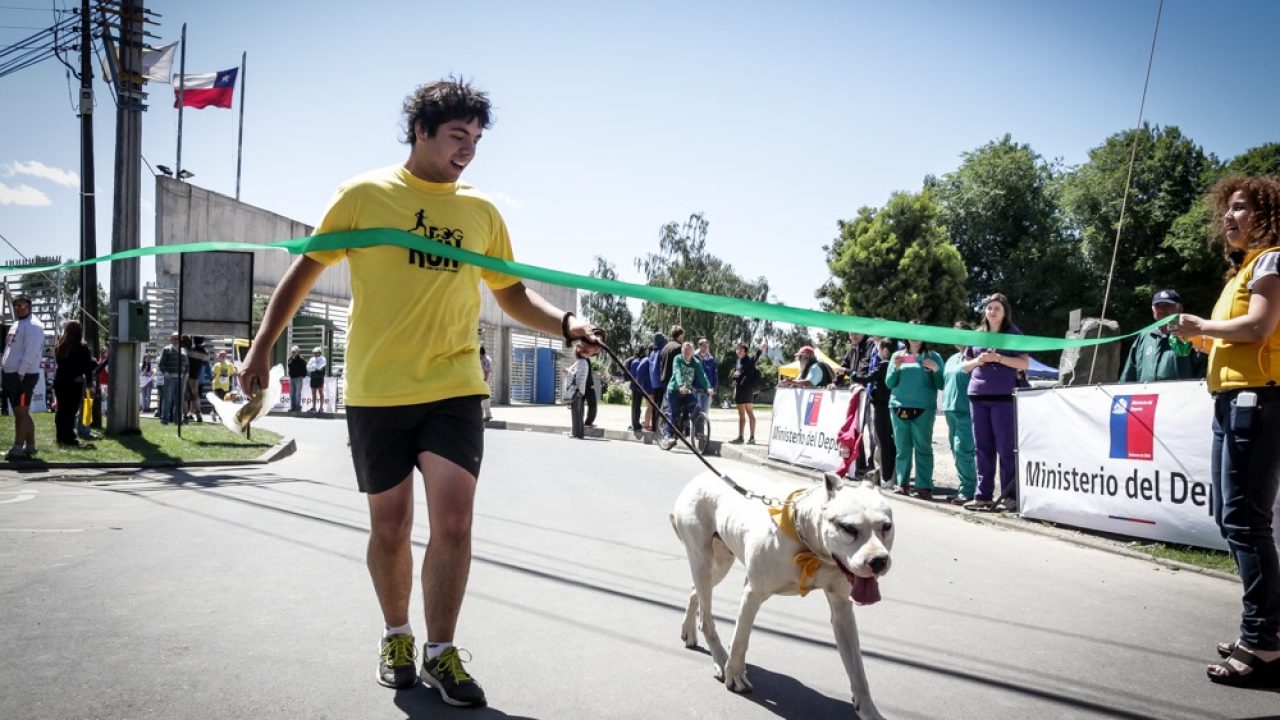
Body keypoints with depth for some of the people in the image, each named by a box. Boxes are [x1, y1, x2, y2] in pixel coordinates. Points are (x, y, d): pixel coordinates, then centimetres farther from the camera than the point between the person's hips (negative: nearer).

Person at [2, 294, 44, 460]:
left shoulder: (33, 326, -11)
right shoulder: (16, 325, 20)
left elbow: (31, 353, -20)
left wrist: (21, 373, -21)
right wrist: (7, 374, 16)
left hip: (23, 376, -10)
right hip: (11, 374, 10)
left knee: (22, 412, -8)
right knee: (19, 413, 11)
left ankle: (18, 448, -8)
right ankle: (30, 446, 17)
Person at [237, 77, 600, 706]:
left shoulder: (481, 211, 7)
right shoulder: (365, 194, 0)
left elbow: (511, 294, 13)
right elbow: (306, 269, 6)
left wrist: (564, 325, -4)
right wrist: (263, 346, 3)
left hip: (453, 388, 1)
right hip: (376, 392, -1)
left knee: (454, 522, -7)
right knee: (390, 527, 10)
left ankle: (441, 653, 11)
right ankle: (396, 638, 33)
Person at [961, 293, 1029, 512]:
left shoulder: (1013, 333, 4)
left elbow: (1024, 363, -3)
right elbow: (964, 366, 18)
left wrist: (998, 358, -14)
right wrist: (978, 361, -3)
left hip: (1003, 396, -4)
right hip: (978, 396, 4)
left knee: (1006, 447, -4)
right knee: (982, 448, 6)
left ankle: (1009, 496, -1)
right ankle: (983, 495, 10)